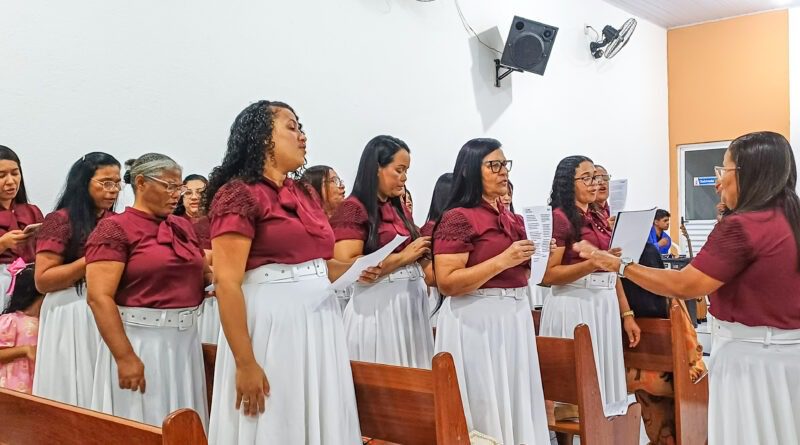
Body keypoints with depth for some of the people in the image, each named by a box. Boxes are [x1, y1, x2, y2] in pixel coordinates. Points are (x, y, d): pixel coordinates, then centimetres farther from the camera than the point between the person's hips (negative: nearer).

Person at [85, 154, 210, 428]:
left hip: (185, 339, 6)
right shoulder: (115, 228, -9)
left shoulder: (183, 226, 11)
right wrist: (125, 357, -21)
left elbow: (203, 273, 23)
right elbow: (99, 297, -16)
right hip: (139, 341, -6)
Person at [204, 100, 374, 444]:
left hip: (318, 322, 7)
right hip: (271, 324, -7)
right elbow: (226, 282, -16)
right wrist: (246, 363, -19)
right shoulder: (239, 194, -9)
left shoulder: (306, 196, 13)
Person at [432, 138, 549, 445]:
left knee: (516, 406, 13)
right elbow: (447, 283, -19)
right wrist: (503, 260, -21)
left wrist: (534, 255, 4)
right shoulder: (457, 218, -12)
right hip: (477, 321, -8)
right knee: (486, 409, 1)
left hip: (515, 316, 8)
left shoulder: (510, 218, 12)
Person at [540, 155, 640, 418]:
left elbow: (612, 270, 19)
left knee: (603, 393, 11)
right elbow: (548, 275, -14)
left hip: (605, 304, 8)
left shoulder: (599, 219, 16)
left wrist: (626, 314, 15)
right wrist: (594, 263, -23)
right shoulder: (559, 217, -8)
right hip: (575, 305, -7)